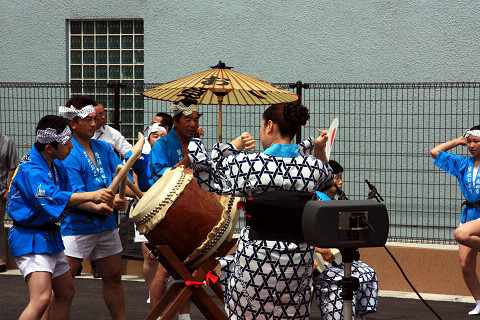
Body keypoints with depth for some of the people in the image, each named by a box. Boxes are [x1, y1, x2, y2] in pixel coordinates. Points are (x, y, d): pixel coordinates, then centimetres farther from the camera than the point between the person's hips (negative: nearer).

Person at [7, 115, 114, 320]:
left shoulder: (56, 165, 8)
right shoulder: (30, 169, -22)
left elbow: (69, 195, 19)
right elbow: (53, 198, -35)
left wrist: (95, 206, 3)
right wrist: (91, 196, -40)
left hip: (51, 235, 10)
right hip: (30, 239, -10)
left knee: (65, 292, 19)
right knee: (41, 299, -23)